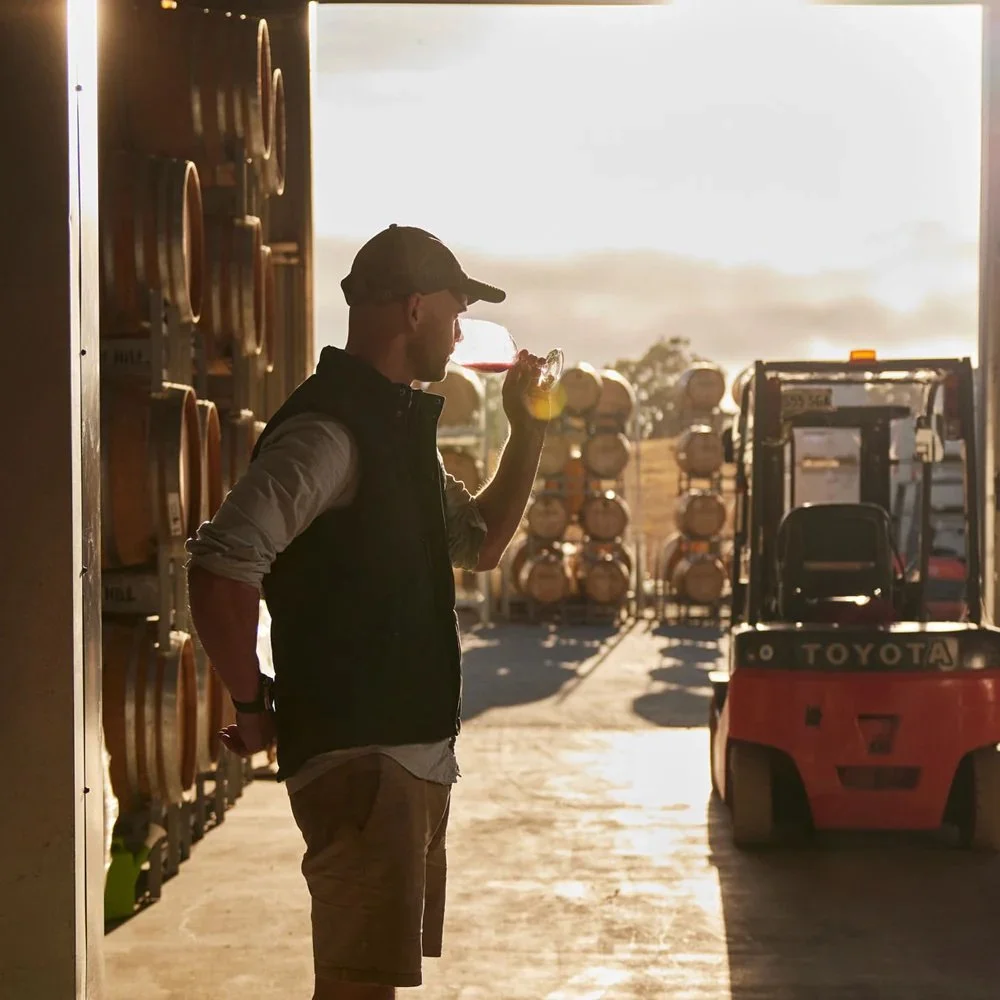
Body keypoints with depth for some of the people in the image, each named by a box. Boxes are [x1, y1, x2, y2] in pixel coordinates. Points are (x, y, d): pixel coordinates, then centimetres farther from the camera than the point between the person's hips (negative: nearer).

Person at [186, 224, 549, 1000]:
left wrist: (528, 432, 15)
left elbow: (481, 543, 26)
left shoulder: (400, 427, 16)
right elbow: (220, 567, -28)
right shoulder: (327, 432, -17)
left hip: (413, 752, 10)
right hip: (357, 753, -10)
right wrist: (255, 705, -19)